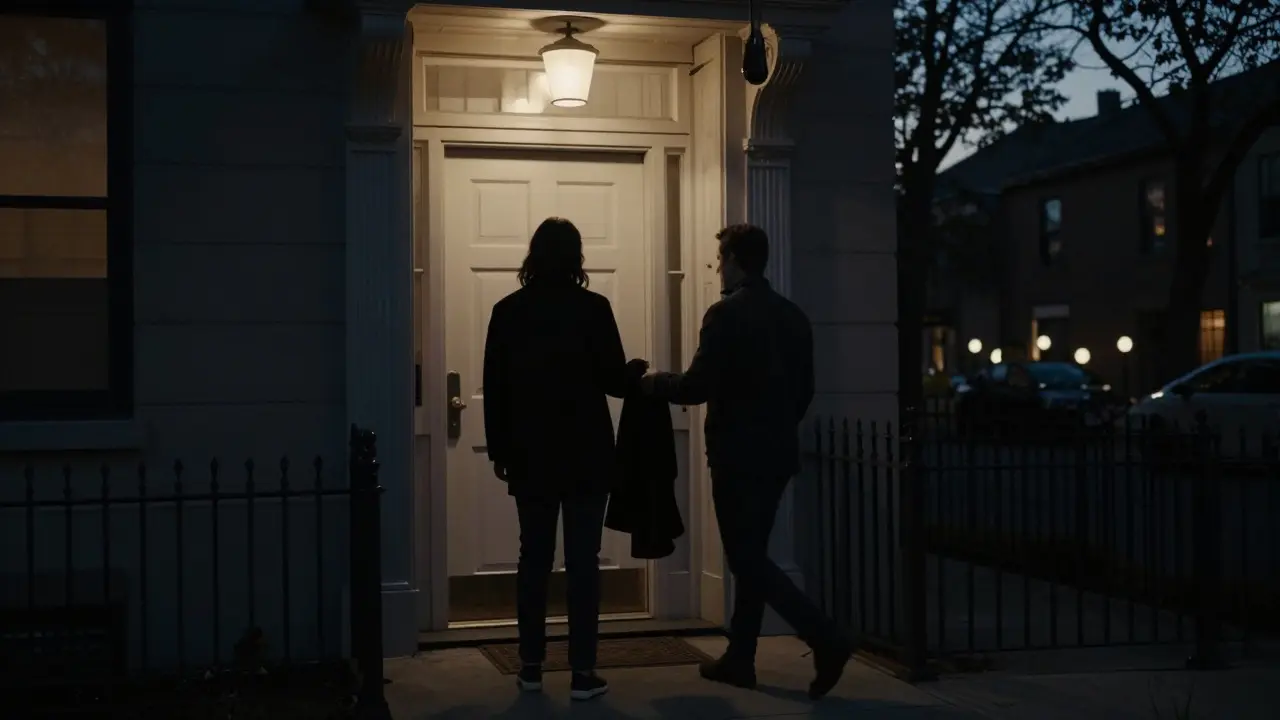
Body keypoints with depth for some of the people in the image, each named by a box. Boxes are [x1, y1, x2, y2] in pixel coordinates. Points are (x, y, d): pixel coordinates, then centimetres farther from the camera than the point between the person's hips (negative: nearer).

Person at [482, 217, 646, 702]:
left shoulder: (508, 311, 1)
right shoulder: (593, 308, -8)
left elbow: (495, 387, 4)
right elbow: (614, 381, -6)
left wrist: (499, 450, 12)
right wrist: (638, 369, 16)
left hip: (530, 455, 3)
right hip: (585, 456, -3)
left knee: (534, 559, 11)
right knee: (583, 562, 1)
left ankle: (531, 667, 16)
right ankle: (583, 673, 1)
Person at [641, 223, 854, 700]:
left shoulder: (726, 313, -13)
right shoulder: (793, 316, 10)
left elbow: (698, 387, -17)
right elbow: (804, 390, 14)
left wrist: (654, 382, 1)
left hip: (738, 454, -8)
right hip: (777, 453, 8)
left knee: (746, 559, -3)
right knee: (751, 554, 15)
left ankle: (826, 640, -13)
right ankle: (739, 659, 20)